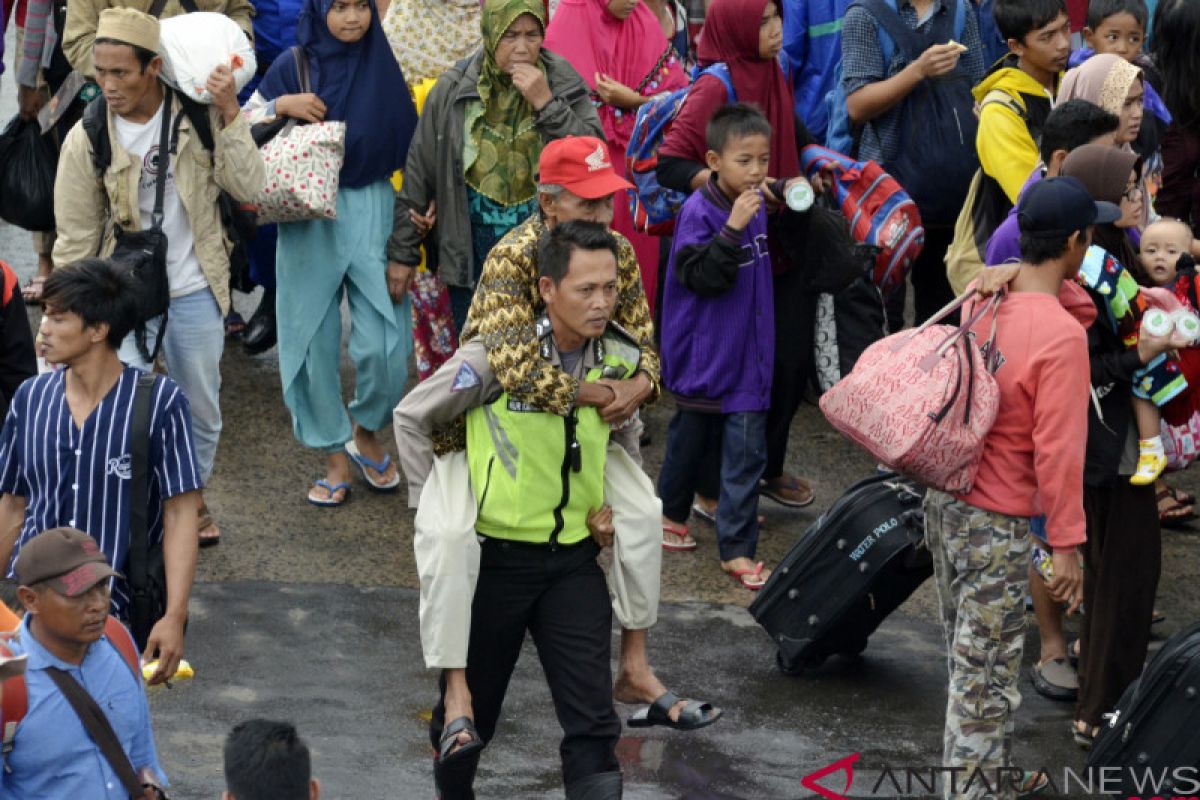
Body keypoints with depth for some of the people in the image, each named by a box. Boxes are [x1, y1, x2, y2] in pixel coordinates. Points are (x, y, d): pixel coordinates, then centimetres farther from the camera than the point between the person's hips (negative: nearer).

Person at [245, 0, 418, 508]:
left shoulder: (383, 69, 0)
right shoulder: (292, 68, -3)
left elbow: (411, 160, 2)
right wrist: (280, 107, -16)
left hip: (372, 214, 0)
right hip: (308, 221, 0)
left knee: (384, 348, -6)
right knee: (315, 344, 3)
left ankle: (366, 432, 23)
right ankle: (335, 456, 20)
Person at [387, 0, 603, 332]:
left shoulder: (564, 84, -3)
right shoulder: (454, 90, -1)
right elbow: (419, 171, 6)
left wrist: (546, 104, -20)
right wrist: (403, 251, 8)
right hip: (470, 253, 1)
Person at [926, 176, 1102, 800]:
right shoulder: (1062, 337, -22)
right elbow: (1057, 450, -21)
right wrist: (1066, 544, -14)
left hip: (943, 499, 8)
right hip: (996, 523, -8)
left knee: (969, 660, 21)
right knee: (987, 674, 3)